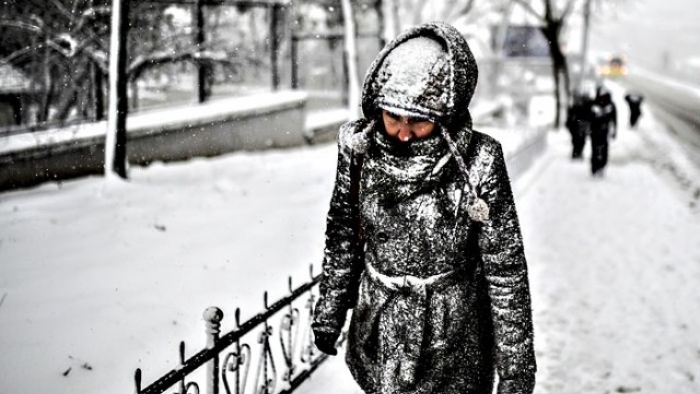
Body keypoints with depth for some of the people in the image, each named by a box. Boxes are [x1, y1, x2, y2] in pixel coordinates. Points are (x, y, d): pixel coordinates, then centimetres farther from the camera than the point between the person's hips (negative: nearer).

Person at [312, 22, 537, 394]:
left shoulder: (477, 162, -20)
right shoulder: (359, 145, -10)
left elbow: (506, 269, -13)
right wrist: (329, 312, 13)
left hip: (453, 336, -3)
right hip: (379, 329, 3)